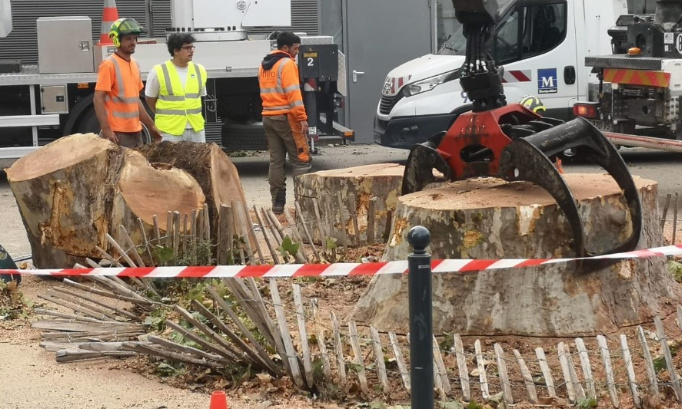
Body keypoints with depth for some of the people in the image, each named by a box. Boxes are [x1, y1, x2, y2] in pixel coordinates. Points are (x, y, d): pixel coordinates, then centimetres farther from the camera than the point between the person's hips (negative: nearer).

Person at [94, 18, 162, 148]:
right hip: (118, 133, -8)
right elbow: (98, 99, -14)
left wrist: (150, 125, 20)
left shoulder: (135, 65, 14)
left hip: (136, 131, 8)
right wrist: (106, 130, -21)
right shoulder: (109, 65, -10)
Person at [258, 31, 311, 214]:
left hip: (268, 117, 8)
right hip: (286, 117, -8)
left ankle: (277, 203, 7)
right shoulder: (287, 64, -10)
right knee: (300, 159, -4)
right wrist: (302, 118, -21)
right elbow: (293, 93, -18)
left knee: (276, 161, 9)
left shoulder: (263, 65, 16)